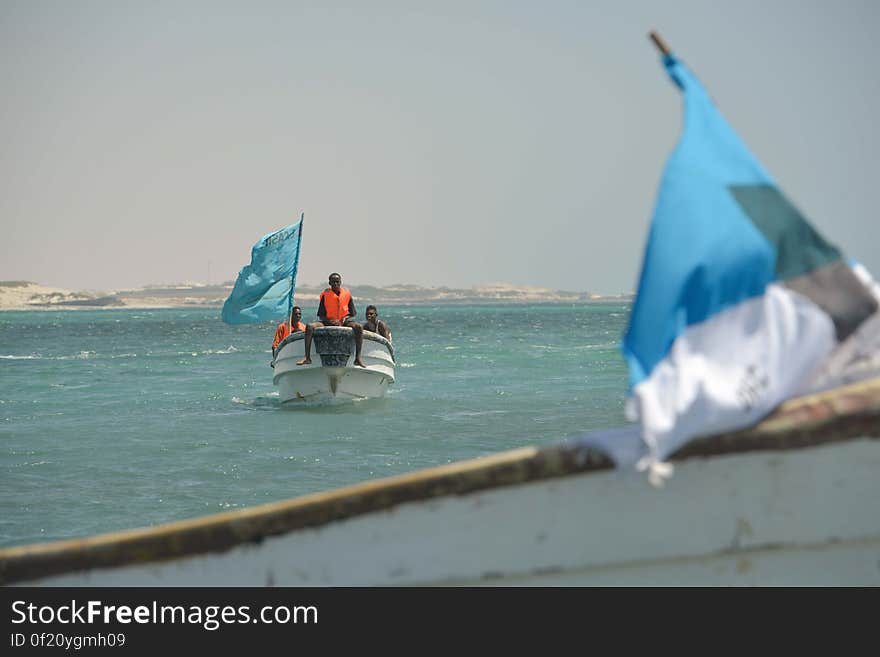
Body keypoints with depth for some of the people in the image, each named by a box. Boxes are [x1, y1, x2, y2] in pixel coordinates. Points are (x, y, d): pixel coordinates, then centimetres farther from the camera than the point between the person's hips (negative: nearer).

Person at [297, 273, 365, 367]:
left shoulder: (347, 294, 2)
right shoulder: (325, 295, 0)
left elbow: (352, 314, 6)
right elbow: (321, 316, 0)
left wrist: (344, 319, -16)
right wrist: (331, 321, -19)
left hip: (344, 322, 0)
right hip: (328, 322, 0)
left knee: (359, 327, -31)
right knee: (309, 327, -26)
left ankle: (358, 358, -32)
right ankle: (307, 357, -26)